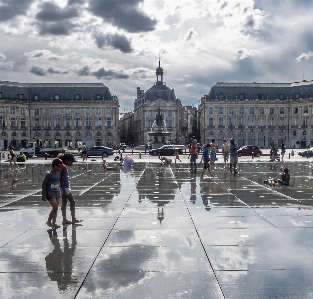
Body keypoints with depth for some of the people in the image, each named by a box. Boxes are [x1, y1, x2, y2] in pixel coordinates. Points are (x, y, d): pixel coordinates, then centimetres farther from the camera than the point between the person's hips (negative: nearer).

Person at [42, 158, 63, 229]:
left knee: (56, 208, 8)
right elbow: (43, 184, -11)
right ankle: (49, 221, 3)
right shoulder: (49, 174, -15)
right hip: (50, 192, -7)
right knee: (55, 207, -15)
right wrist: (43, 195, -10)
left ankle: (54, 223, 18)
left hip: (57, 192, 7)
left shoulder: (58, 173, 5)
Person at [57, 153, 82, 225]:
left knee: (64, 203, 11)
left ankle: (64, 220, 15)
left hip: (65, 187, 10)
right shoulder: (64, 167, -17)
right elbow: (61, 179, -20)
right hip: (65, 188, -10)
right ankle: (73, 219, 2)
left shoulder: (64, 167, 12)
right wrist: (64, 190, -22)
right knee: (72, 201, -2)